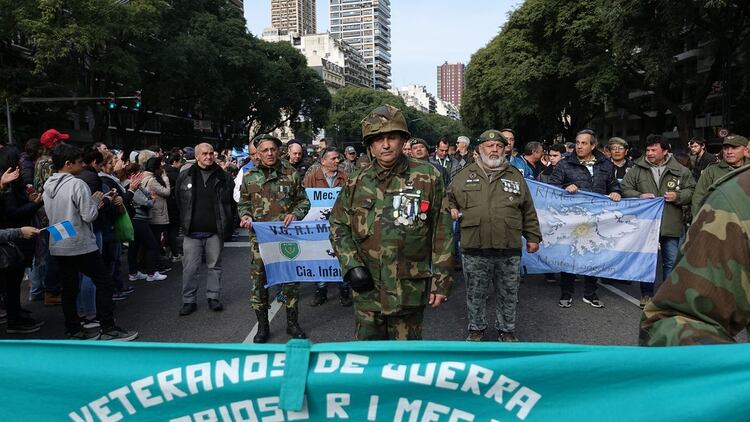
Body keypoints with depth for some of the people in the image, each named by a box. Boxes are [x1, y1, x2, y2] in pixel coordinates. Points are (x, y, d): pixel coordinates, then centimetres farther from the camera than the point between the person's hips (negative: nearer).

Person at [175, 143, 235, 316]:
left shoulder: (224, 177, 3)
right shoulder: (185, 176, 3)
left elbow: (230, 201, 4)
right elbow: (178, 201, 8)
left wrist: (227, 225, -1)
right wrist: (184, 222, 5)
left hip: (215, 231, 0)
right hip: (192, 231, 0)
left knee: (215, 266, 11)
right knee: (190, 268, 3)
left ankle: (213, 297, 23)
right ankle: (189, 300, 14)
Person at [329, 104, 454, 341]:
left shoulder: (428, 177, -4)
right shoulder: (357, 184, 4)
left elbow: (442, 234, -3)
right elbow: (338, 226, 11)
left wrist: (441, 282, -4)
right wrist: (351, 265, -3)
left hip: (409, 291, -2)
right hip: (367, 289, 3)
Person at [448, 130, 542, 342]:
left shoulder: (515, 176, 10)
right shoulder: (465, 175, 6)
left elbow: (528, 211, 13)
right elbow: (448, 198, 17)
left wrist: (533, 236, 11)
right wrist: (451, 209, -4)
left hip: (509, 249, 1)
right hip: (475, 248, -1)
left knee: (508, 294, 12)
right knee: (475, 294, 11)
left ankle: (506, 329, 30)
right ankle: (476, 328, 30)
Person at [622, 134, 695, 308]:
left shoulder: (680, 170, 1)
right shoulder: (637, 169, 0)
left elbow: (691, 191, 6)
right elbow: (625, 189, 4)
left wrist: (678, 196, -13)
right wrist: (639, 196, -13)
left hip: (671, 225, 0)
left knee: (671, 261, 8)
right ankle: (646, 294, 23)